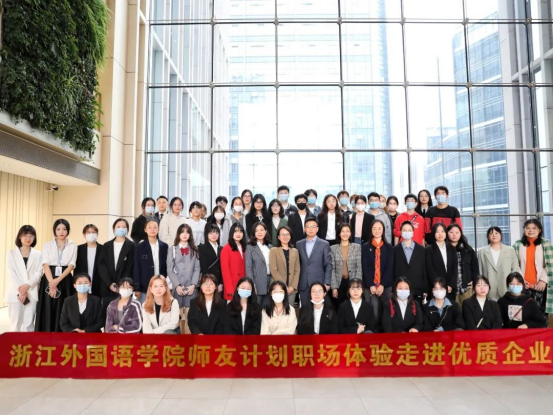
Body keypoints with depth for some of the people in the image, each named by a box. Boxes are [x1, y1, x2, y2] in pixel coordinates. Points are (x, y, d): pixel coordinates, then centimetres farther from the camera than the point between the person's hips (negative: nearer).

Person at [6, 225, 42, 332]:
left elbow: (39, 273, 1)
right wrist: (20, 291, -11)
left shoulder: (38, 254, 9)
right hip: (15, 293, 0)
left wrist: (27, 285, -15)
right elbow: (11, 273, -1)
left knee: (29, 323, 1)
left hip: (32, 293, 1)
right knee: (15, 322, 0)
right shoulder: (12, 253, 7)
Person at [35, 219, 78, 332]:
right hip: (49, 280, 0)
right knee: (48, 312, 1)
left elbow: (71, 265, -3)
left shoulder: (73, 246, 6)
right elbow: (45, 265, -4)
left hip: (65, 281, 0)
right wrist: (52, 282, -16)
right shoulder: (47, 245, 6)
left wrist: (58, 280, -16)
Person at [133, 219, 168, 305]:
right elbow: (136, 268, -1)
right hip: (144, 288, -1)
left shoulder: (164, 246, 5)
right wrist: (137, 288, -5)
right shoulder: (140, 247, 0)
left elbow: (166, 266, 9)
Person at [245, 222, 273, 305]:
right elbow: (248, 267, -7)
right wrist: (252, 285, -13)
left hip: (270, 280, 4)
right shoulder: (250, 247, -3)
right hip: (258, 283, -4)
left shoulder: (270, 247, 11)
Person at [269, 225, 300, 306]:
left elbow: (297, 270, 8)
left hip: (292, 289, 3)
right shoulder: (273, 250, 0)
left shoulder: (295, 251, 12)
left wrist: (293, 286, -5)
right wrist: (284, 287, -11)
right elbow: (273, 270, -7)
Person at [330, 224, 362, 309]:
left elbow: (359, 267, -1)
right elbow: (332, 269, 1)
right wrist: (334, 287, -5)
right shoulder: (333, 248, 4)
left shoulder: (357, 247, 3)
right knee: (338, 308, 7)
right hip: (339, 283, 0)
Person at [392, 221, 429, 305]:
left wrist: (425, 290, 3)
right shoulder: (395, 250, 4)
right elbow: (392, 270, 3)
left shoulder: (421, 249, 8)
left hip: (417, 290, 1)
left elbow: (424, 270, 7)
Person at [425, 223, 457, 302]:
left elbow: (455, 269, 6)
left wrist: (451, 285, -6)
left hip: (451, 289, 3)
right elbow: (430, 270, -5)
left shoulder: (452, 249, 13)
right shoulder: (429, 249, 1)